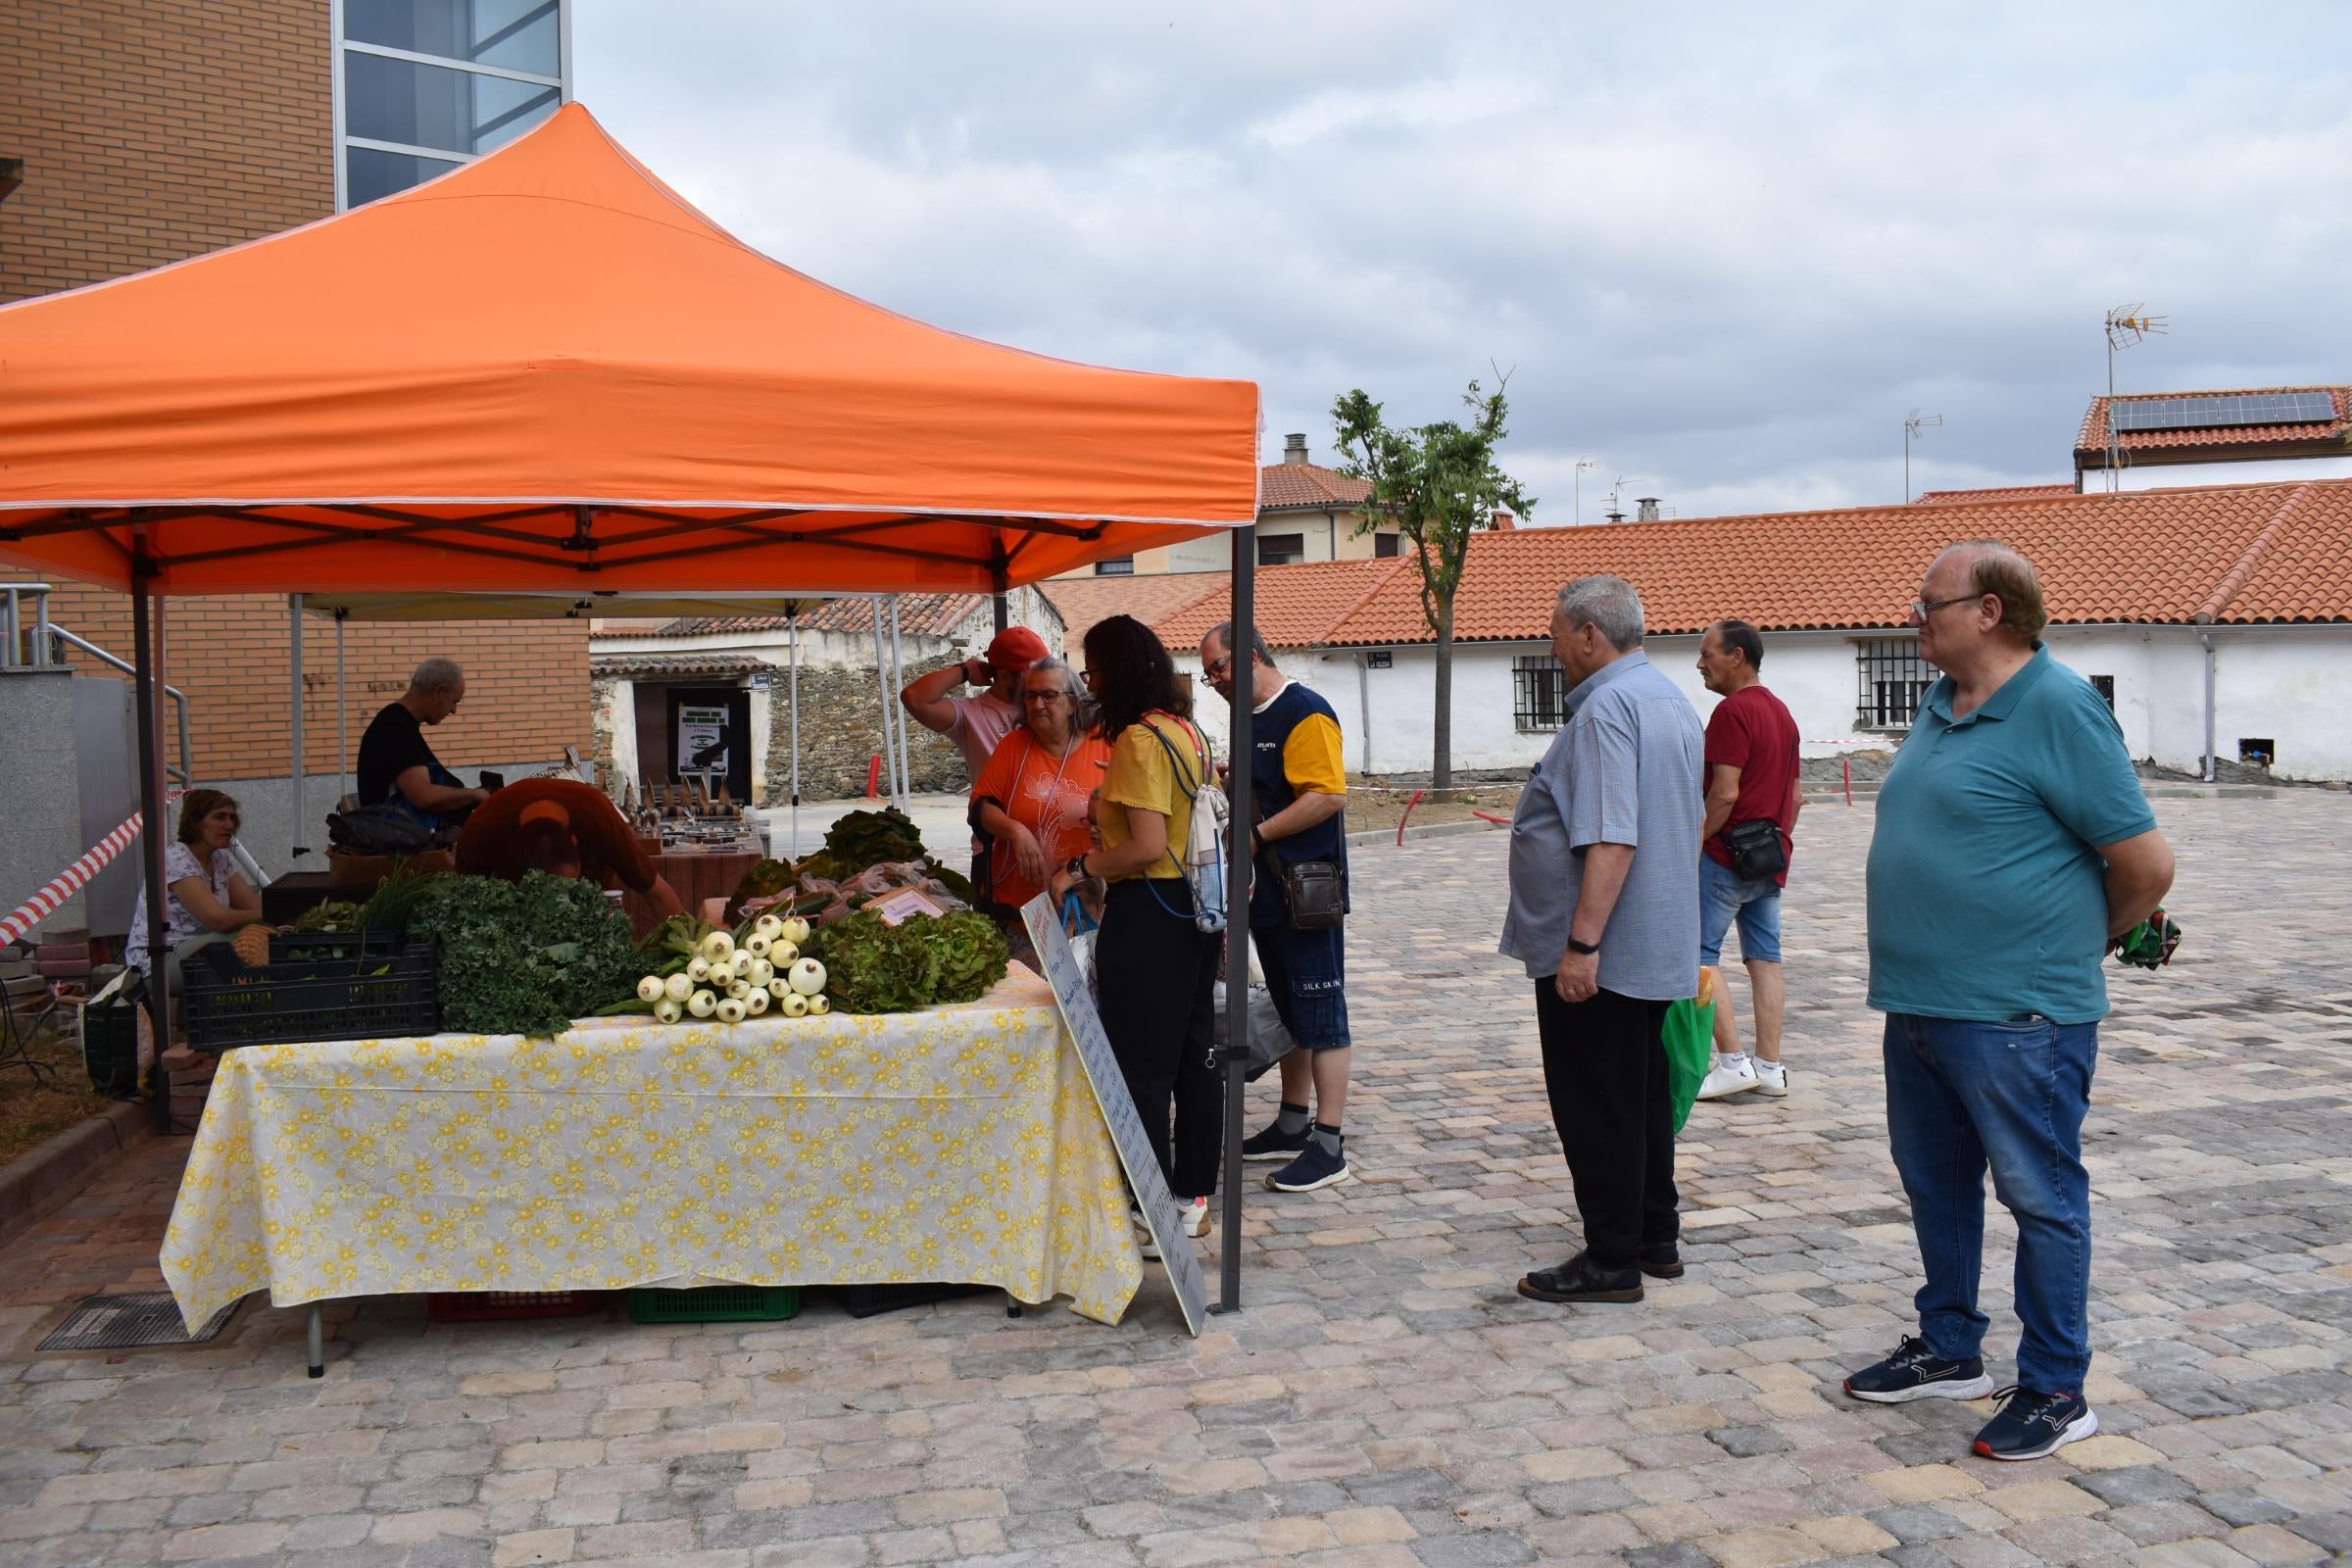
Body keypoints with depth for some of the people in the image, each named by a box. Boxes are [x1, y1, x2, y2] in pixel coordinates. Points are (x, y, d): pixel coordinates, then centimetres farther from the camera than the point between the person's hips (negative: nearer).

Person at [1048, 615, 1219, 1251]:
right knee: (1195, 1054, 14)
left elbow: (1147, 847, -24)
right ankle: (1193, 1195, 25)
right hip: (1196, 906, 10)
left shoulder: (1138, 740, -17)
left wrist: (1077, 869, -12)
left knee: (1140, 1065, -1)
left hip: (1147, 912, -9)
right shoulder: (1189, 733, 11)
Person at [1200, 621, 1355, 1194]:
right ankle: (1293, 1126, 28)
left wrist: (1258, 835, -19)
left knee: (1321, 1017, -4)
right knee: (1289, 1013, 17)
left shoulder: (1306, 713, -14)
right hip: (1267, 894, 10)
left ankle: (1329, 1148, -1)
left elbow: (1328, 796, -24)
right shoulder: (1252, 719, 15)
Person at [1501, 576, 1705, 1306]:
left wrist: (1581, 944, -26)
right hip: (1659, 950, 10)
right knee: (1643, 1097, 18)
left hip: (1598, 956, -10)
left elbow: (1611, 841, -27)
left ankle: (1611, 1260, 6)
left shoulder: (1606, 707, -19)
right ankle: (1655, 1238, 27)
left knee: (1595, 1108, -1)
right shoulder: (1672, 699, 14)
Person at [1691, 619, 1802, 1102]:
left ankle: (1733, 1061, -6)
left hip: (1728, 854, -9)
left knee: (1699, 954, -3)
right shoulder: (1781, 712, 16)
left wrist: (1694, 841, -12)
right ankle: (1770, 1067, 9)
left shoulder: (1733, 711, -14)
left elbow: (1725, 793, -20)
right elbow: (1793, 795, 18)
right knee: (1765, 958, 9)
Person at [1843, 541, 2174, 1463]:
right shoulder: (1941, 705, 10)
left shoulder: (2059, 710, -16)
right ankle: (1949, 1351, 34)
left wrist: (2083, 942, 2)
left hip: (2015, 1015, -9)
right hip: (1919, 1003, 9)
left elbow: (2146, 864, -14)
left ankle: (2056, 1392, 16)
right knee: (1936, 1183, 18)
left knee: (2039, 1196, 4)